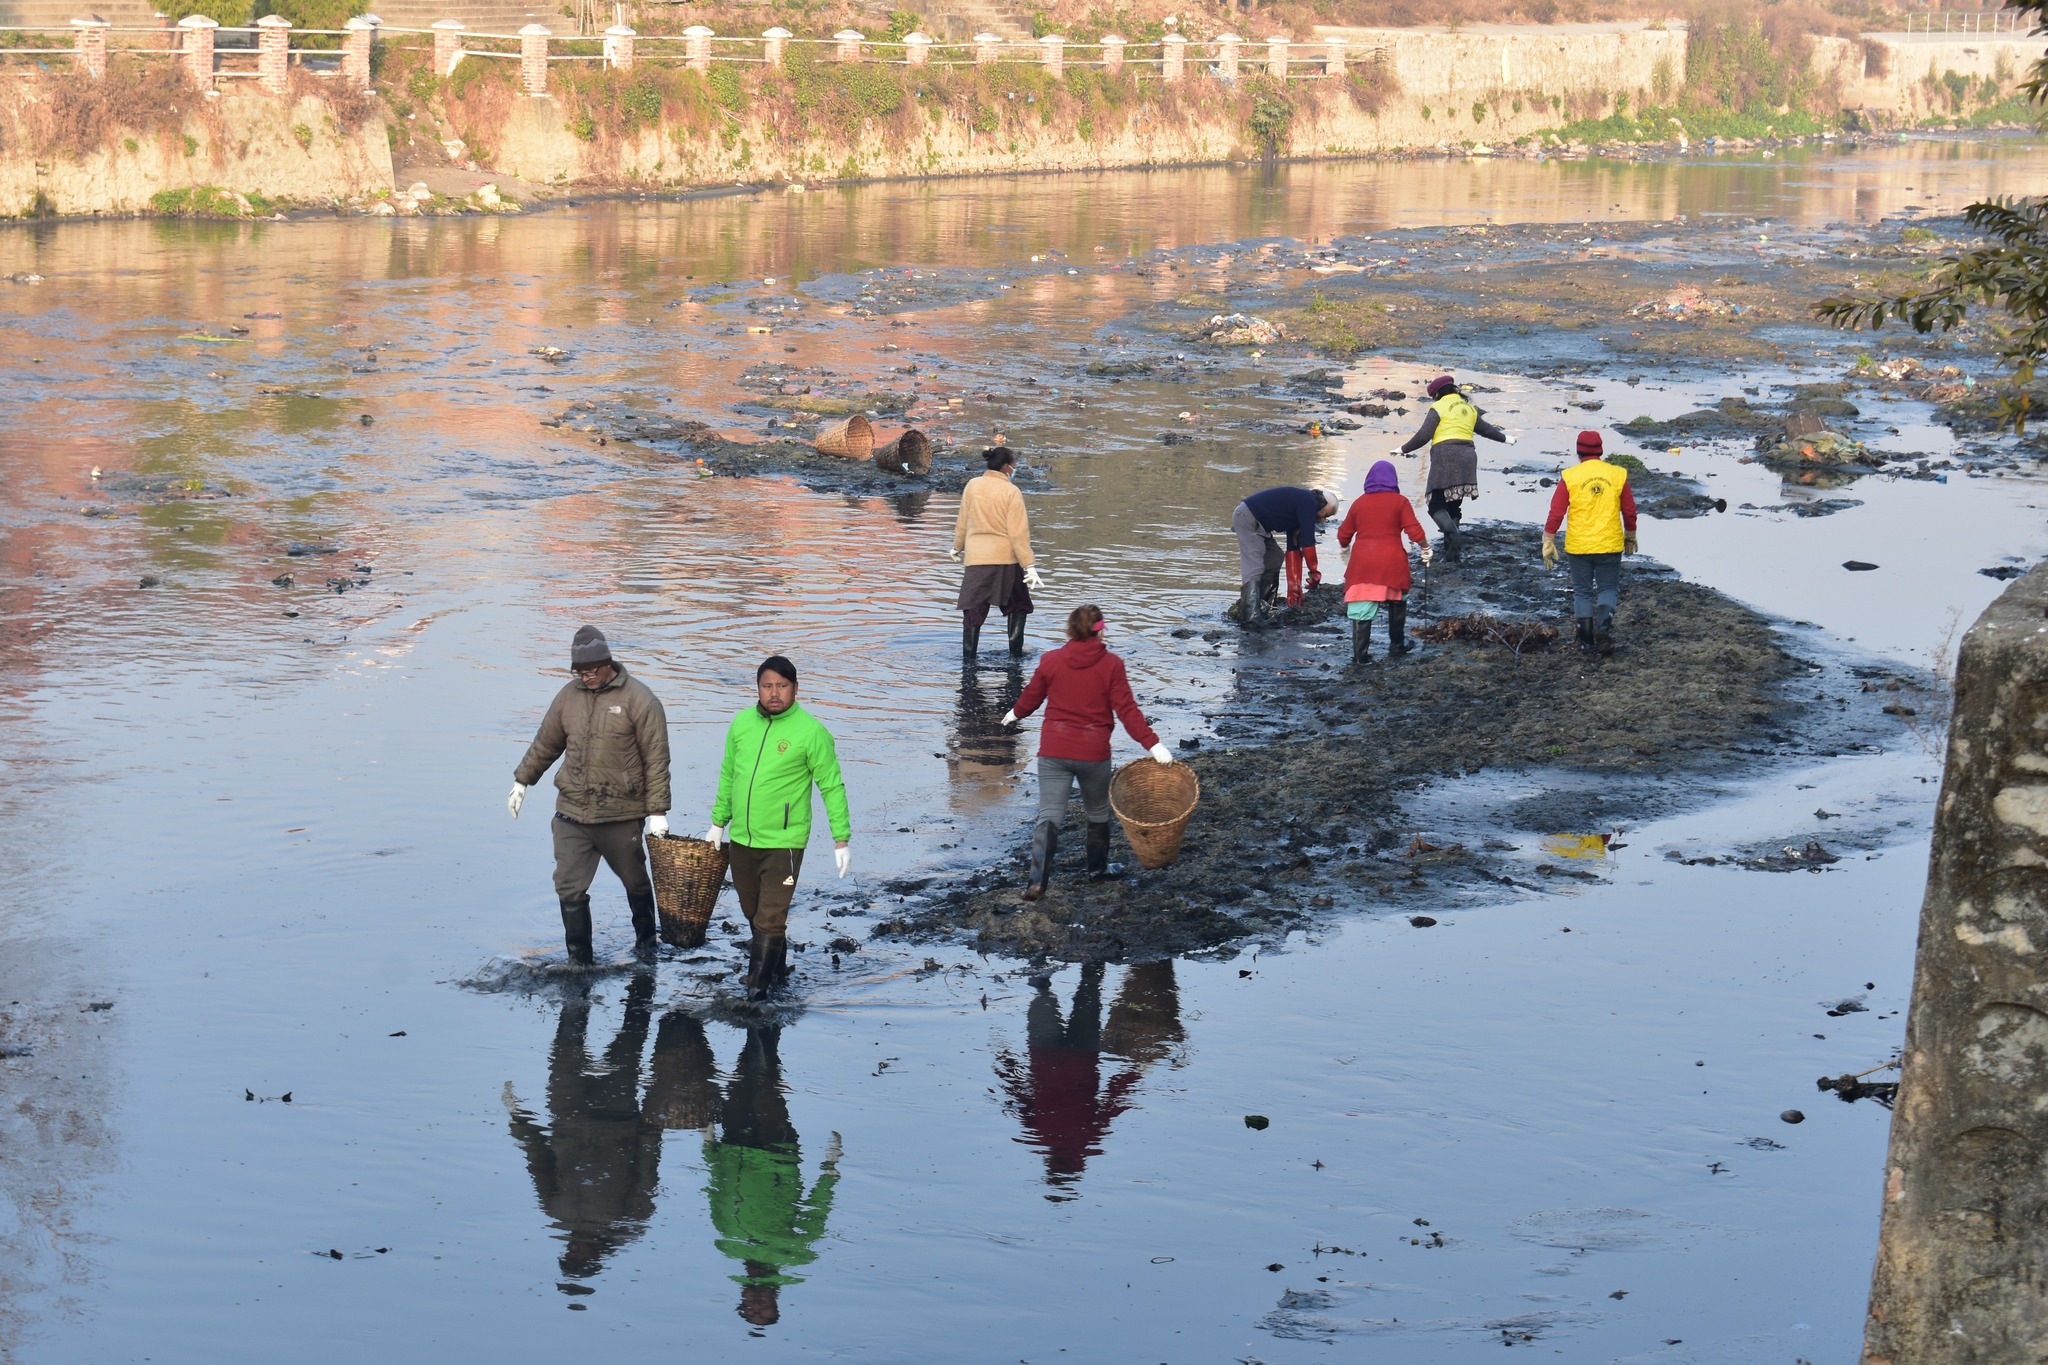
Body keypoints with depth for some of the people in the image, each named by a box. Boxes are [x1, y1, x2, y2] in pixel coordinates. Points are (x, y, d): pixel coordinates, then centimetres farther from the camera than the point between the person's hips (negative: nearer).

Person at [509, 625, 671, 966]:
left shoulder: (638, 699, -10)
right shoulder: (569, 696, 6)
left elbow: (656, 760, -10)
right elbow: (545, 743, 19)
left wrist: (657, 811, -12)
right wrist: (522, 781, 22)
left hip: (621, 816, -4)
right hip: (571, 813, 4)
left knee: (636, 882, 15)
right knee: (569, 889, 2)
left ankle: (645, 939, 39)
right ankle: (580, 960, 12)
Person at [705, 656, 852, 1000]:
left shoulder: (811, 732, -10)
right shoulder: (741, 724, 5)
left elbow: (832, 788, -7)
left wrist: (841, 840, -9)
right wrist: (717, 824, 19)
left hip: (783, 843, -5)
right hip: (741, 841, 5)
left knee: (770, 920, -8)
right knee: (754, 913, 16)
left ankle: (759, 982, 2)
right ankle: (777, 967, 34)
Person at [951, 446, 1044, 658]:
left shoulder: (972, 486, 1)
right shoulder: (1011, 492, -10)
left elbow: (962, 523, 11)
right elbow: (1018, 533, -11)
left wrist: (957, 548, 28)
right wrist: (1029, 565, -9)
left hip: (976, 558, 3)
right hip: (1005, 558, -3)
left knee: (973, 610, 4)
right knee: (1017, 607, 15)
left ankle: (968, 656, 1)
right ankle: (1015, 653, 12)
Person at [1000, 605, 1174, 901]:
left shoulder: (1051, 660, -2)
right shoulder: (1111, 665, -6)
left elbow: (1030, 697, 11)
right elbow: (1127, 710, -12)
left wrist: (1014, 713, 32)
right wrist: (1152, 743, -11)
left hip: (1053, 751, 1)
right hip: (1094, 753, -1)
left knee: (1049, 816, -1)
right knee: (1098, 813, 22)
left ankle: (1037, 881, -15)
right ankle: (1097, 868, 38)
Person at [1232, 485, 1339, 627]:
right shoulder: (1308, 503, -10)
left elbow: (1293, 550, 17)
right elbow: (1307, 542, -14)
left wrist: (1294, 588, 12)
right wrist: (1315, 572, -7)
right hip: (1247, 518, -11)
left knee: (1274, 559, 12)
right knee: (1254, 566, -17)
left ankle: (1262, 605, 11)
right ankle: (1251, 614, -26)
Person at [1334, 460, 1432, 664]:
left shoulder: (1359, 503, 9)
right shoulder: (1399, 502, 1)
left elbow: (1343, 536, 15)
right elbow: (1414, 531, -5)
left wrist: (1345, 548, 37)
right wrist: (1425, 548, 13)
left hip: (1362, 563, 1)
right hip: (1392, 563, -1)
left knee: (1361, 609, 1)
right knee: (1396, 605, 20)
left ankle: (1359, 653, -6)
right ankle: (1396, 645, 27)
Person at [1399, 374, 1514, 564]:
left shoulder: (1438, 408, 0)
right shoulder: (1469, 409, 20)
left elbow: (1423, 436, -7)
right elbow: (1486, 429, 31)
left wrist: (1404, 449, 4)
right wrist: (1505, 438, 48)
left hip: (1444, 456, -6)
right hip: (1467, 456, 6)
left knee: (1436, 505, -7)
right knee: (1453, 505, 13)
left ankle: (1452, 536, -33)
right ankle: (1451, 547, 5)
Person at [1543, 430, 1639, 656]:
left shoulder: (1569, 477, -5)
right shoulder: (1618, 475, -1)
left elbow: (1556, 513, -6)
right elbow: (1629, 511, 7)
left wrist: (1548, 543, 2)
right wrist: (1630, 536, 22)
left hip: (1578, 546, 0)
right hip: (1610, 544, 1)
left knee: (1582, 591, 11)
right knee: (1608, 588, 12)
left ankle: (1586, 641, 11)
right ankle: (1603, 625, -13)